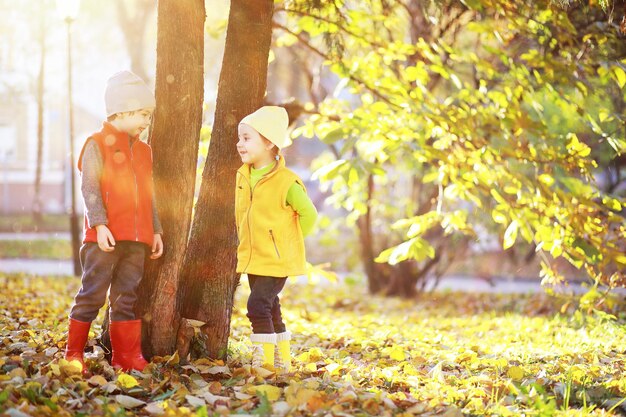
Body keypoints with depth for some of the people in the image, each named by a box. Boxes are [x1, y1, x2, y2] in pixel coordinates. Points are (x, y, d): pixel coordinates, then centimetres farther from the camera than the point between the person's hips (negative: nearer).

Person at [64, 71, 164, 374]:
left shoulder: (143, 150, 18)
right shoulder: (97, 144, -3)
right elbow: (89, 188, -10)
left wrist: (156, 231, 17)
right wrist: (99, 224, -20)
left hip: (137, 238, 6)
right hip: (105, 236, -6)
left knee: (127, 297, 7)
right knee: (92, 294, -4)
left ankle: (127, 356, 10)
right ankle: (74, 354, 4)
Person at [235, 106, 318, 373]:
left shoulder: (286, 182, -17)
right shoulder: (243, 176, 5)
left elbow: (308, 214, -9)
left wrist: (289, 242, -3)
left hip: (277, 260, -7)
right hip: (252, 259, 7)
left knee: (258, 304, -18)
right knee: (270, 308, 14)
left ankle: (265, 360, -9)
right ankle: (282, 361, 26)